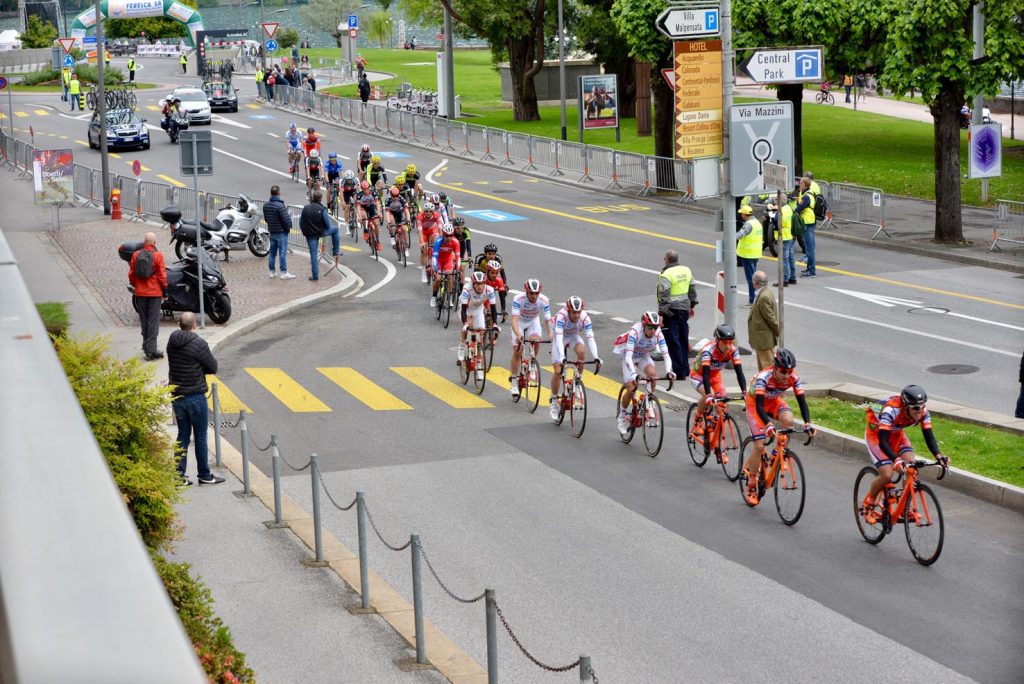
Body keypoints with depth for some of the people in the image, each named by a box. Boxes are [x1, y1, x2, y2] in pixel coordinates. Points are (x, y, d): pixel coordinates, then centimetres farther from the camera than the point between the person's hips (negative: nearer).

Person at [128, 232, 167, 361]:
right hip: (154, 292, -4)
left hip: (140, 292, 4)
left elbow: (131, 274, 4)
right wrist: (165, 290, 2)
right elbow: (162, 275, -10)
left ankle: (146, 345, 23)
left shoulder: (136, 255, 0)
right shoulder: (157, 255, -11)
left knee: (144, 320, 16)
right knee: (153, 321, -1)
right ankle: (151, 350, -5)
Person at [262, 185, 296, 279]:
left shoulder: (265, 205, 2)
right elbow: (285, 219, -19)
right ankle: (284, 273, -1)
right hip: (281, 232, -7)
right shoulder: (280, 205, -21)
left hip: (271, 232, 7)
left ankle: (272, 272, 18)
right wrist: (288, 228, -3)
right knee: (283, 253, -2)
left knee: (272, 252, 14)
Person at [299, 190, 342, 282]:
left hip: (310, 235, 3)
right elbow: (328, 225, -12)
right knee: (335, 229, 24)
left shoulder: (305, 208, -4)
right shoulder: (322, 209, -14)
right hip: (321, 232, -3)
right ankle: (336, 252, 27)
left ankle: (315, 276, 7)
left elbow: (301, 222, 3)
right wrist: (325, 229, 11)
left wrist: (305, 232, 18)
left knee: (313, 254, 8)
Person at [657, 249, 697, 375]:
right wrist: (691, 306, 28)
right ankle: (685, 367, 24)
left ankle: (678, 369, -3)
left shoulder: (666, 275, -16)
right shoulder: (686, 270, 7)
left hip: (671, 311, -7)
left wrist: (661, 314, -17)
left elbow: (664, 296, -19)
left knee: (673, 341, -2)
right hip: (684, 309, 7)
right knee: (683, 339, 16)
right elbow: (692, 290, 17)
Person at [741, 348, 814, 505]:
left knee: (788, 420, -30)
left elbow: (802, 401, -25)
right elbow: (759, 406, -41)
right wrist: (768, 424, -57)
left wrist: (807, 423, -41)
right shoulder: (764, 377, -36)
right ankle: (751, 487, 2)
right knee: (759, 445, -13)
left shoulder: (793, 378, -24)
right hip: (755, 403, -4)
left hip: (774, 401, 4)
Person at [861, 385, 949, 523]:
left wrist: (938, 455, -39)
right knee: (887, 475, -19)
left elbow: (929, 435, -21)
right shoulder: (891, 410, -40)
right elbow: (883, 441, -43)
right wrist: (896, 459, -57)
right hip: (876, 433, -5)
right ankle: (867, 505, 6)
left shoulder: (922, 412, -24)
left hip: (896, 434, 5)